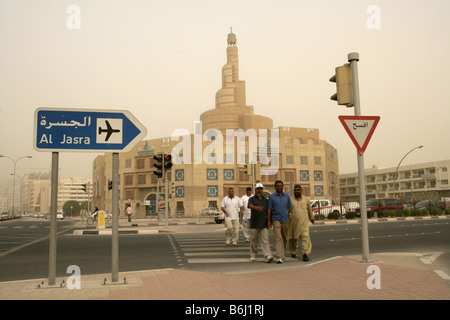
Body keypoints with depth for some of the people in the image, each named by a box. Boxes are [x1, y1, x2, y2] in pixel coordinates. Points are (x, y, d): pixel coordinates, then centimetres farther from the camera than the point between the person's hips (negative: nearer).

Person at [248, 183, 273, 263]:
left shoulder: (265, 200, 14)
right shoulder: (252, 199, 2)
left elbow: (268, 211, 16)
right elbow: (250, 206, -20)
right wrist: (256, 208, -42)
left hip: (264, 224, 1)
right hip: (254, 223, -1)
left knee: (265, 240, -8)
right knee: (253, 240, 7)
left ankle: (268, 256, -17)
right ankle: (253, 255, 22)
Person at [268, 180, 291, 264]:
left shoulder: (287, 196, 8)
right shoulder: (271, 197, -1)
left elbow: (289, 208, 11)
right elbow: (269, 209, -1)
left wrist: (289, 219, 8)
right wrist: (268, 221, -5)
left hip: (285, 220, 4)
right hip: (276, 220, -4)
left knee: (284, 239, 12)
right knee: (278, 238, -14)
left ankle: (282, 254, 31)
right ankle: (279, 257, -18)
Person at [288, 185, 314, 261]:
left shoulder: (306, 199, 5)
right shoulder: (290, 199, -2)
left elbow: (309, 209, 21)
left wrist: (312, 218, 33)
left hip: (304, 222, 0)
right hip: (293, 222, 0)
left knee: (305, 236, -14)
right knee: (293, 238, 11)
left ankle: (305, 254, -14)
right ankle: (293, 252, 35)